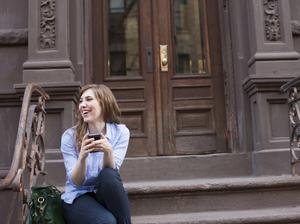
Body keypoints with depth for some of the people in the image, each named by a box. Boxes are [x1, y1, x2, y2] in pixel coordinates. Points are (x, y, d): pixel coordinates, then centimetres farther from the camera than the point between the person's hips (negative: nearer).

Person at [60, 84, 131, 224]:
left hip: (105, 194, 2)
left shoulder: (120, 132, -5)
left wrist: (108, 151, -35)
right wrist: (82, 156, -31)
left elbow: (111, 172, -14)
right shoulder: (70, 136, -8)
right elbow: (76, 182, -12)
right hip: (78, 197, -2)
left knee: (108, 175, -33)